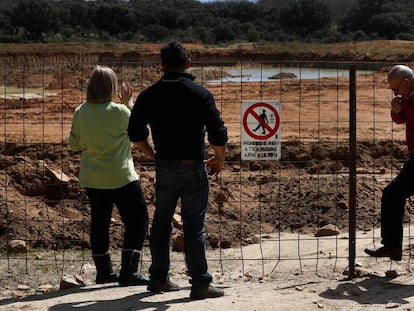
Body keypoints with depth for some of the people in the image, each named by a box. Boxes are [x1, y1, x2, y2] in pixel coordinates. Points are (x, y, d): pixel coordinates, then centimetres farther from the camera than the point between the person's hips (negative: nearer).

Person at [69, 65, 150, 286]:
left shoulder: (80, 112, -3)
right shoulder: (118, 111, -16)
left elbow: (74, 144, 6)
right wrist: (129, 102, 6)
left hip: (91, 178, 6)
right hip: (120, 177, -5)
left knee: (99, 221, 16)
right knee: (137, 219, 4)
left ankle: (103, 271, 23)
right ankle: (128, 271, -2)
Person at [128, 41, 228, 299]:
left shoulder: (149, 95, 3)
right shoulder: (200, 94, -7)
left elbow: (136, 133, 6)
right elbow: (218, 133, -11)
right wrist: (219, 160, 6)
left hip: (164, 168, 3)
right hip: (193, 167, -3)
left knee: (161, 223, 15)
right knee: (194, 226, 0)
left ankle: (158, 278, 22)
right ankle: (200, 283, 2)